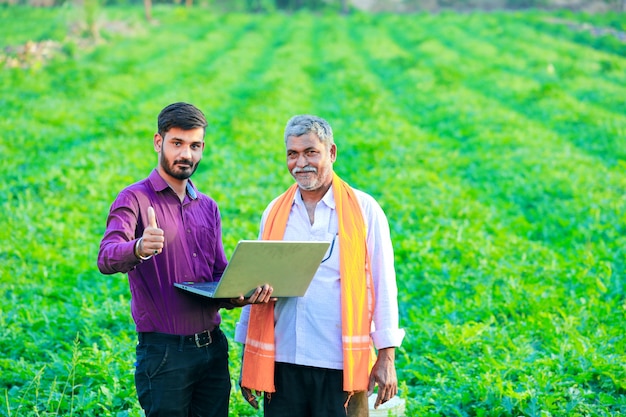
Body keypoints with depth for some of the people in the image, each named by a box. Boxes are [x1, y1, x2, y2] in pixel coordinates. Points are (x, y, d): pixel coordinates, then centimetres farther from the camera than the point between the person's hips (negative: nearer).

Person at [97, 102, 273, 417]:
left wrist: (245, 294, -4)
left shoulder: (207, 207, 15)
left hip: (213, 347, 6)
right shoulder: (135, 199, -5)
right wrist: (139, 249, -45)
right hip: (163, 352, -6)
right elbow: (106, 258, -22)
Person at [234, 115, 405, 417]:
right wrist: (247, 360, 12)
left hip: (341, 367, -3)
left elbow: (383, 287, 1)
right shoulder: (275, 212, 11)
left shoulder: (364, 210, 1)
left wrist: (386, 358, -3)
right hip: (282, 365, 3)